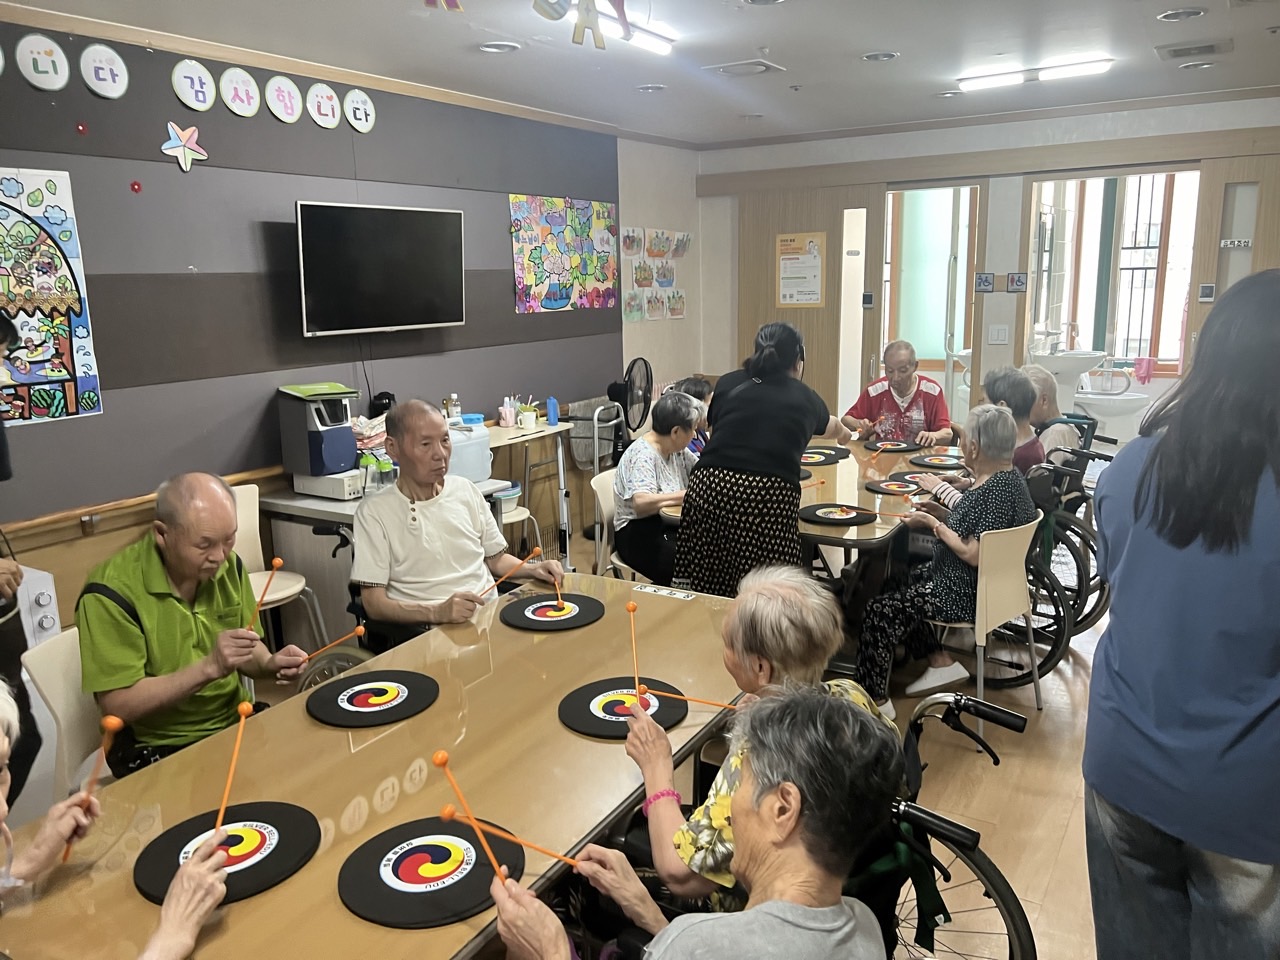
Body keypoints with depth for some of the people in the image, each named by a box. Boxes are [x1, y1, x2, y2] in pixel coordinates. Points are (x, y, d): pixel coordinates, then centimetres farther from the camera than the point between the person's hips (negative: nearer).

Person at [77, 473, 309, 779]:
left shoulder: (227, 564, -1)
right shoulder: (112, 592, -18)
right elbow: (118, 705, -19)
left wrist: (269, 664, -11)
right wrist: (209, 668, -29)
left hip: (238, 724, 6)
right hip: (156, 750, -5)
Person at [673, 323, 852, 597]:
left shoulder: (729, 383, 15)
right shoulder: (805, 398, 18)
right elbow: (833, 429, 41)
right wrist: (844, 434, 66)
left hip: (709, 487, 2)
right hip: (769, 497, -2)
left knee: (702, 594, 7)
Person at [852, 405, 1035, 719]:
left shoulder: (998, 489, -26)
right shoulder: (1005, 476, 5)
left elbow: (974, 554, -27)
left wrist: (932, 523, -18)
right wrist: (945, 516, 3)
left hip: (967, 593, -11)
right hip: (963, 579, 11)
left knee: (880, 610, -11)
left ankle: (875, 700, 0)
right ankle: (940, 661, 19)